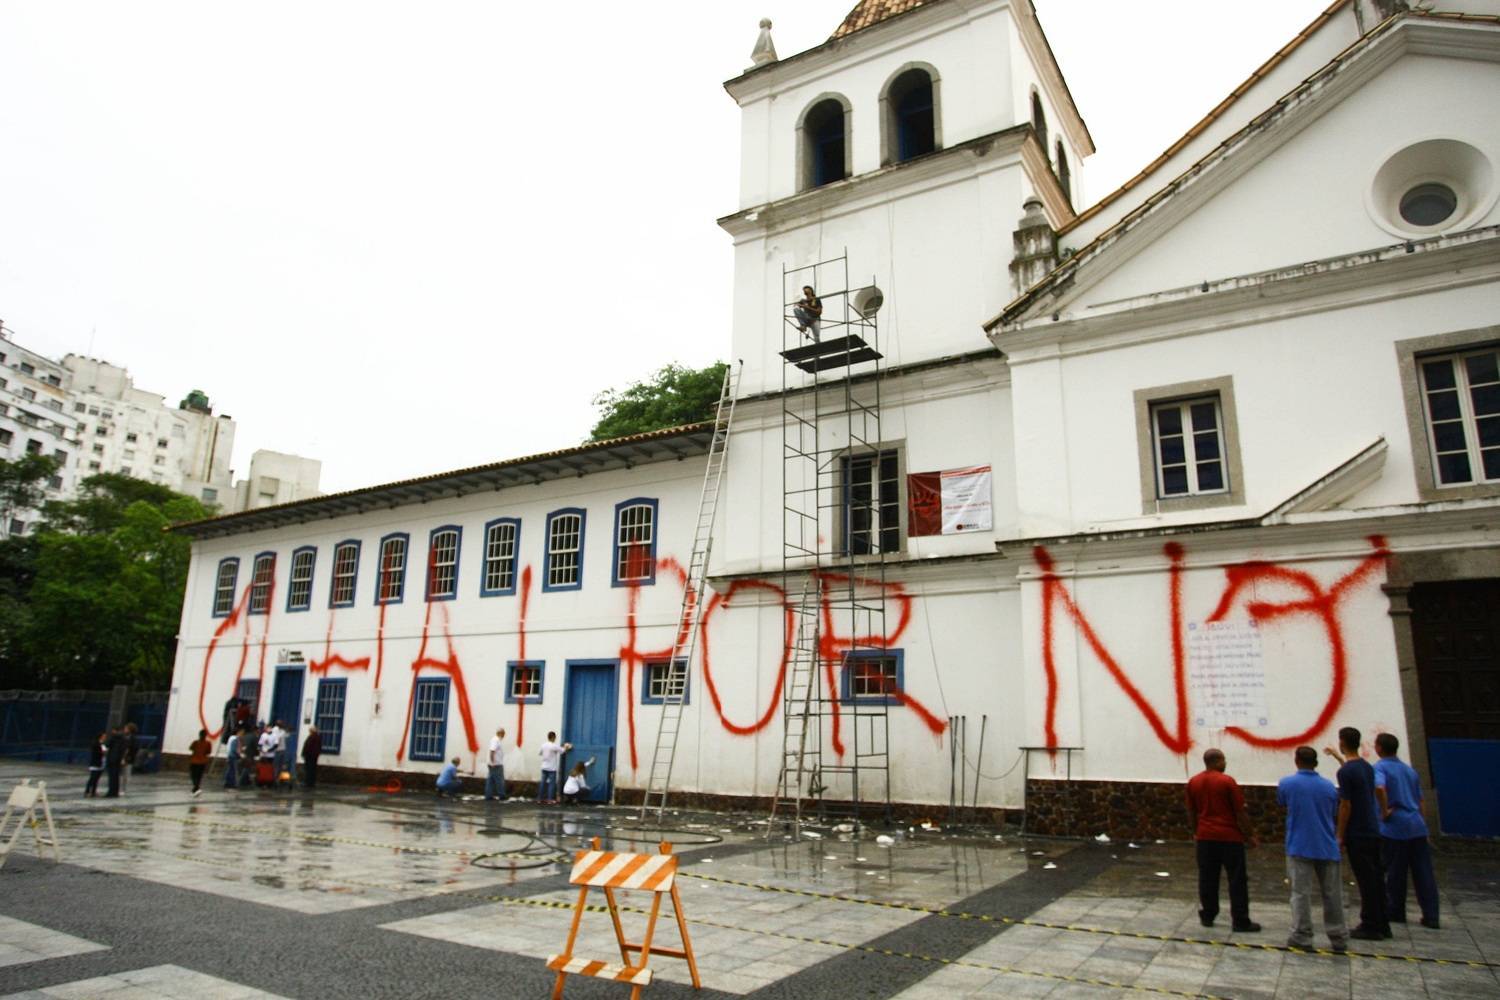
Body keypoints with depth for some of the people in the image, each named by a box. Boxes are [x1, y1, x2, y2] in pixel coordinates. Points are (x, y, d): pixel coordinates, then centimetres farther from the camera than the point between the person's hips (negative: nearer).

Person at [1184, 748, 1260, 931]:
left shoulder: (1193, 782, 5)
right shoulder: (1227, 781, -12)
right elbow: (1240, 812, -9)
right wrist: (1250, 835, 2)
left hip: (1205, 837, 5)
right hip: (1230, 837, -5)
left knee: (1207, 879, 11)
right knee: (1237, 880, 4)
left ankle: (1207, 916, 16)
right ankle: (1240, 922, 6)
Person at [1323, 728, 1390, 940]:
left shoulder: (1346, 771, -17)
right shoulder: (1367, 767, 7)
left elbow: (1345, 806, -17)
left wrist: (1340, 835, -10)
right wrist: (1337, 756, 45)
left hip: (1357, 834, -8)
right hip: (1373, 831, 8)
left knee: (1366, 881, -2)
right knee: (1375, 879, 13)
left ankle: (1370, 926, 4)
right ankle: (1381, 924, 20)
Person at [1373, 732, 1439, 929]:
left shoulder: (1380, 767, -8)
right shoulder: (1409, 769, 15)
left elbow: (1379, 788, -28)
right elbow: (1419, 800, 21)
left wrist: (1384, 811, -15)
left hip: (1394, 827, -6)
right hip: (1417, 826, 6)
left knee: (1394, 873, 5)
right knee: (1424, 873, 8)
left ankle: (1395, 913, 14)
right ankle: (1431, 916, 9)